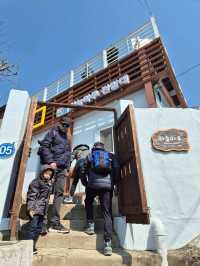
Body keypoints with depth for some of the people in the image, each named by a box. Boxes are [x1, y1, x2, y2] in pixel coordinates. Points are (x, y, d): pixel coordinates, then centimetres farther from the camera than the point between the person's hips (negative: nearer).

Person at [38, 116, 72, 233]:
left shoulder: (68, 139, 24)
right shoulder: (53, 132, 5)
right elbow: (44, 146, -7)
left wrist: (67, 168, 14)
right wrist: (50, 161, -15)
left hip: (62, 169, 6)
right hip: (52, 166, -6)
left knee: (59, 193, 2)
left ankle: (54, 223, 8)